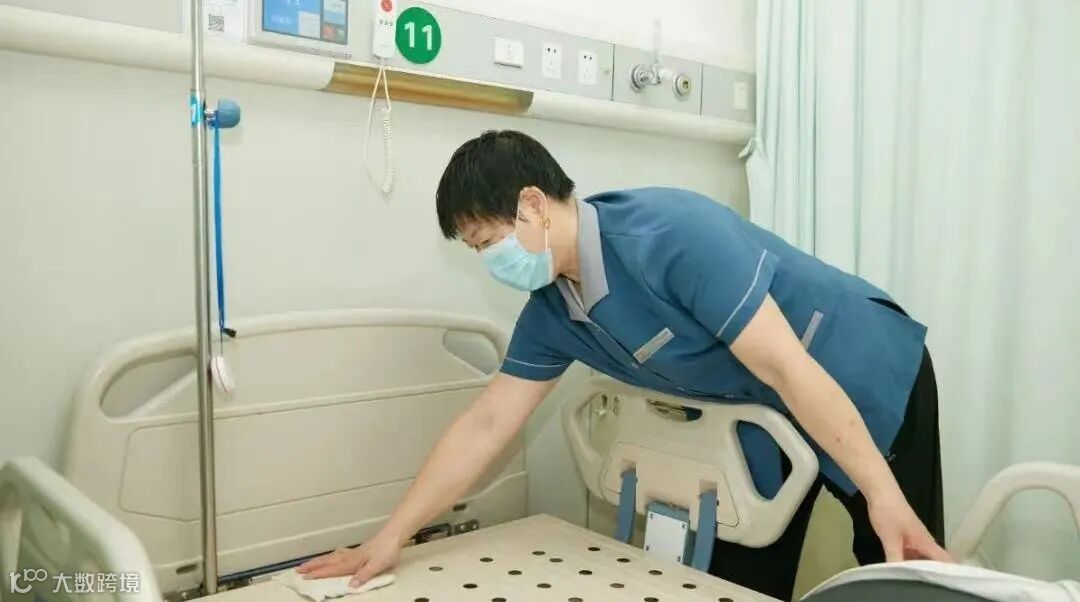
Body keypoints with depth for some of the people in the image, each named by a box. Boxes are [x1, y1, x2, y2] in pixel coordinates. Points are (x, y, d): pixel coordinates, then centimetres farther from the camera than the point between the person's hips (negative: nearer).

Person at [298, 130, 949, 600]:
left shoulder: (673, 235, -32)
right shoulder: (551, 312, -9)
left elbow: (788, 370, -32)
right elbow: (485, 424, -6)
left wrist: (885, 497, -31)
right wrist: (392, 536, -5)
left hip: (869, 379, -6)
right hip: (766, 417, 6)